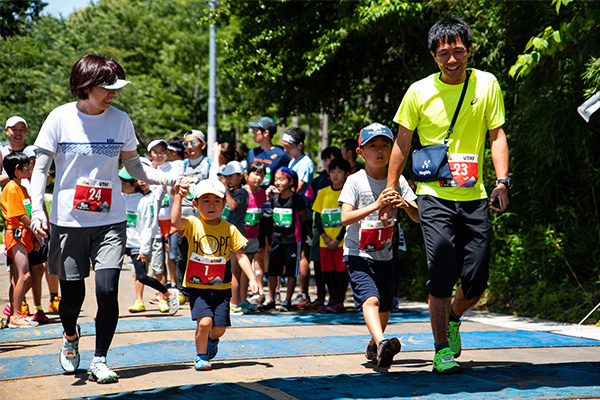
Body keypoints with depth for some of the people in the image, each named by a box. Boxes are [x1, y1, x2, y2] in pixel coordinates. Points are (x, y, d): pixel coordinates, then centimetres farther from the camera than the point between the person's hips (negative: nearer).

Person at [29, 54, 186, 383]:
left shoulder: (120, 120, 2)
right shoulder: (60, 118, -4)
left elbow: (134, 167, 11)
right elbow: (40, 168, -1)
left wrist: (169, 179, -4)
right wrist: (37, 209, -15)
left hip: (110, 221, 1)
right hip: (68, 221, -1)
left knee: (107, 291, -12)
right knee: (72, 295, 5)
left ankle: (99, 361, 3)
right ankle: (71, 337, 39)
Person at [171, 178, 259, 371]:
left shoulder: (230, 230, 0)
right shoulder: (192, 225, -5)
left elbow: (241, 256, 3)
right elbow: (175, 222, -27)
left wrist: (252, 278, -5)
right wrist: (178, 197, -31)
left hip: (221, 287, 2)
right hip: (197, 286, -2)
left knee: (220, 328, 3)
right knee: (204, 321, -18)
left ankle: (212, 340, 41)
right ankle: (201, 355, 9)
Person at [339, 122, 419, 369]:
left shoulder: (396, 181, 4)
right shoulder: (355, 181, -5)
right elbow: (345, 218, -17)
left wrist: (404, 205, -22)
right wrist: (375, 205, -27)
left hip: (385, 255, 4)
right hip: (358, 254, -4)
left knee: (385, 308, 10)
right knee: (370, 299, -25)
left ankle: (373, 347, 35)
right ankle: (381, 343, -43)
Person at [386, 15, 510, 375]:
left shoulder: (487, 85, 2)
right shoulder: (419, 92, -1)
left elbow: (497, 136, 6)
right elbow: (402, 144, 7)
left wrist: (502, 180, -7)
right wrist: (389, 191, 5)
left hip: (474, 197, 2)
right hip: (434, 195, -2)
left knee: (476, 282, 0)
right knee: (442, 274, -10)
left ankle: (453, 319, 33)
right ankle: (442, 349, 5)